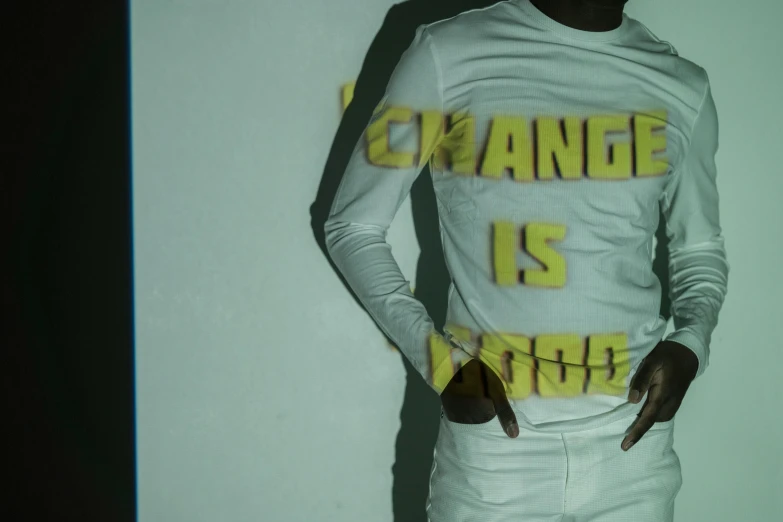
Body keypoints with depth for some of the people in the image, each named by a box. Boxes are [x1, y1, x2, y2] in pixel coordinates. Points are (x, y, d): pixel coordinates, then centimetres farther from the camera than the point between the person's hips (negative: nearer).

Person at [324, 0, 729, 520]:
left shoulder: (683, 90, 4)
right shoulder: (449, 54, -5)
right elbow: (353, 226, 2)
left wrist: (691, 342, -4)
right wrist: (438, 357, -12)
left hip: (631, 446, 3)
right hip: (494, 445, -2)